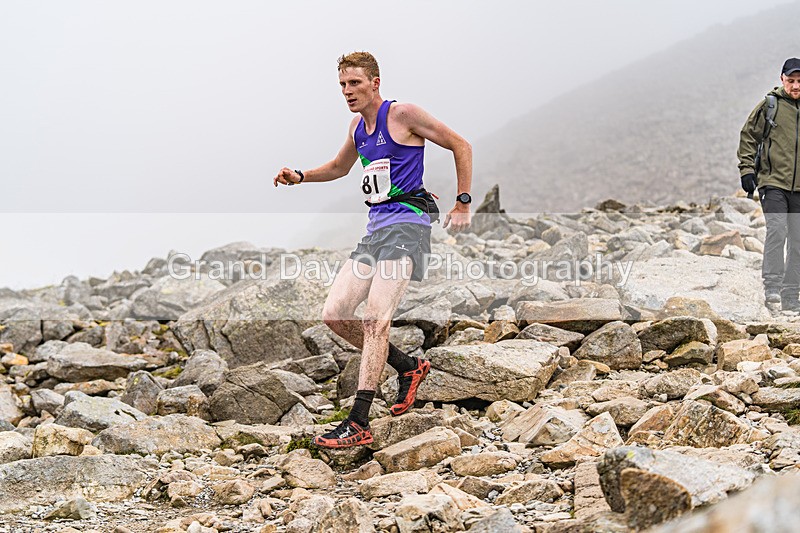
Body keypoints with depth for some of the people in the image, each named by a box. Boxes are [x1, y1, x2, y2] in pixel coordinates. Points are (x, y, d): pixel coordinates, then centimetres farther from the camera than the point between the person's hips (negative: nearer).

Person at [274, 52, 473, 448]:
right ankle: (408, 368, 17)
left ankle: (359, 423, -24)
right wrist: (300, 177, 17)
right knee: (334, 314, 1)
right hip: (375, 227, 9)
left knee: (375, 317, -20)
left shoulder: (403, 115, -6)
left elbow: (461, 147, -2)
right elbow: (340, 167, 35)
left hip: (406, 224, -9)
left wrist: (463, 204, -4)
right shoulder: (358, 125, 16)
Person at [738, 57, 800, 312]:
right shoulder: (769, 105, 0)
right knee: (776, 230, -21)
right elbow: (748, 136, 5)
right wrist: (747, 169, -3)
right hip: (773, 182, -4)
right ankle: (772, 286, -21)